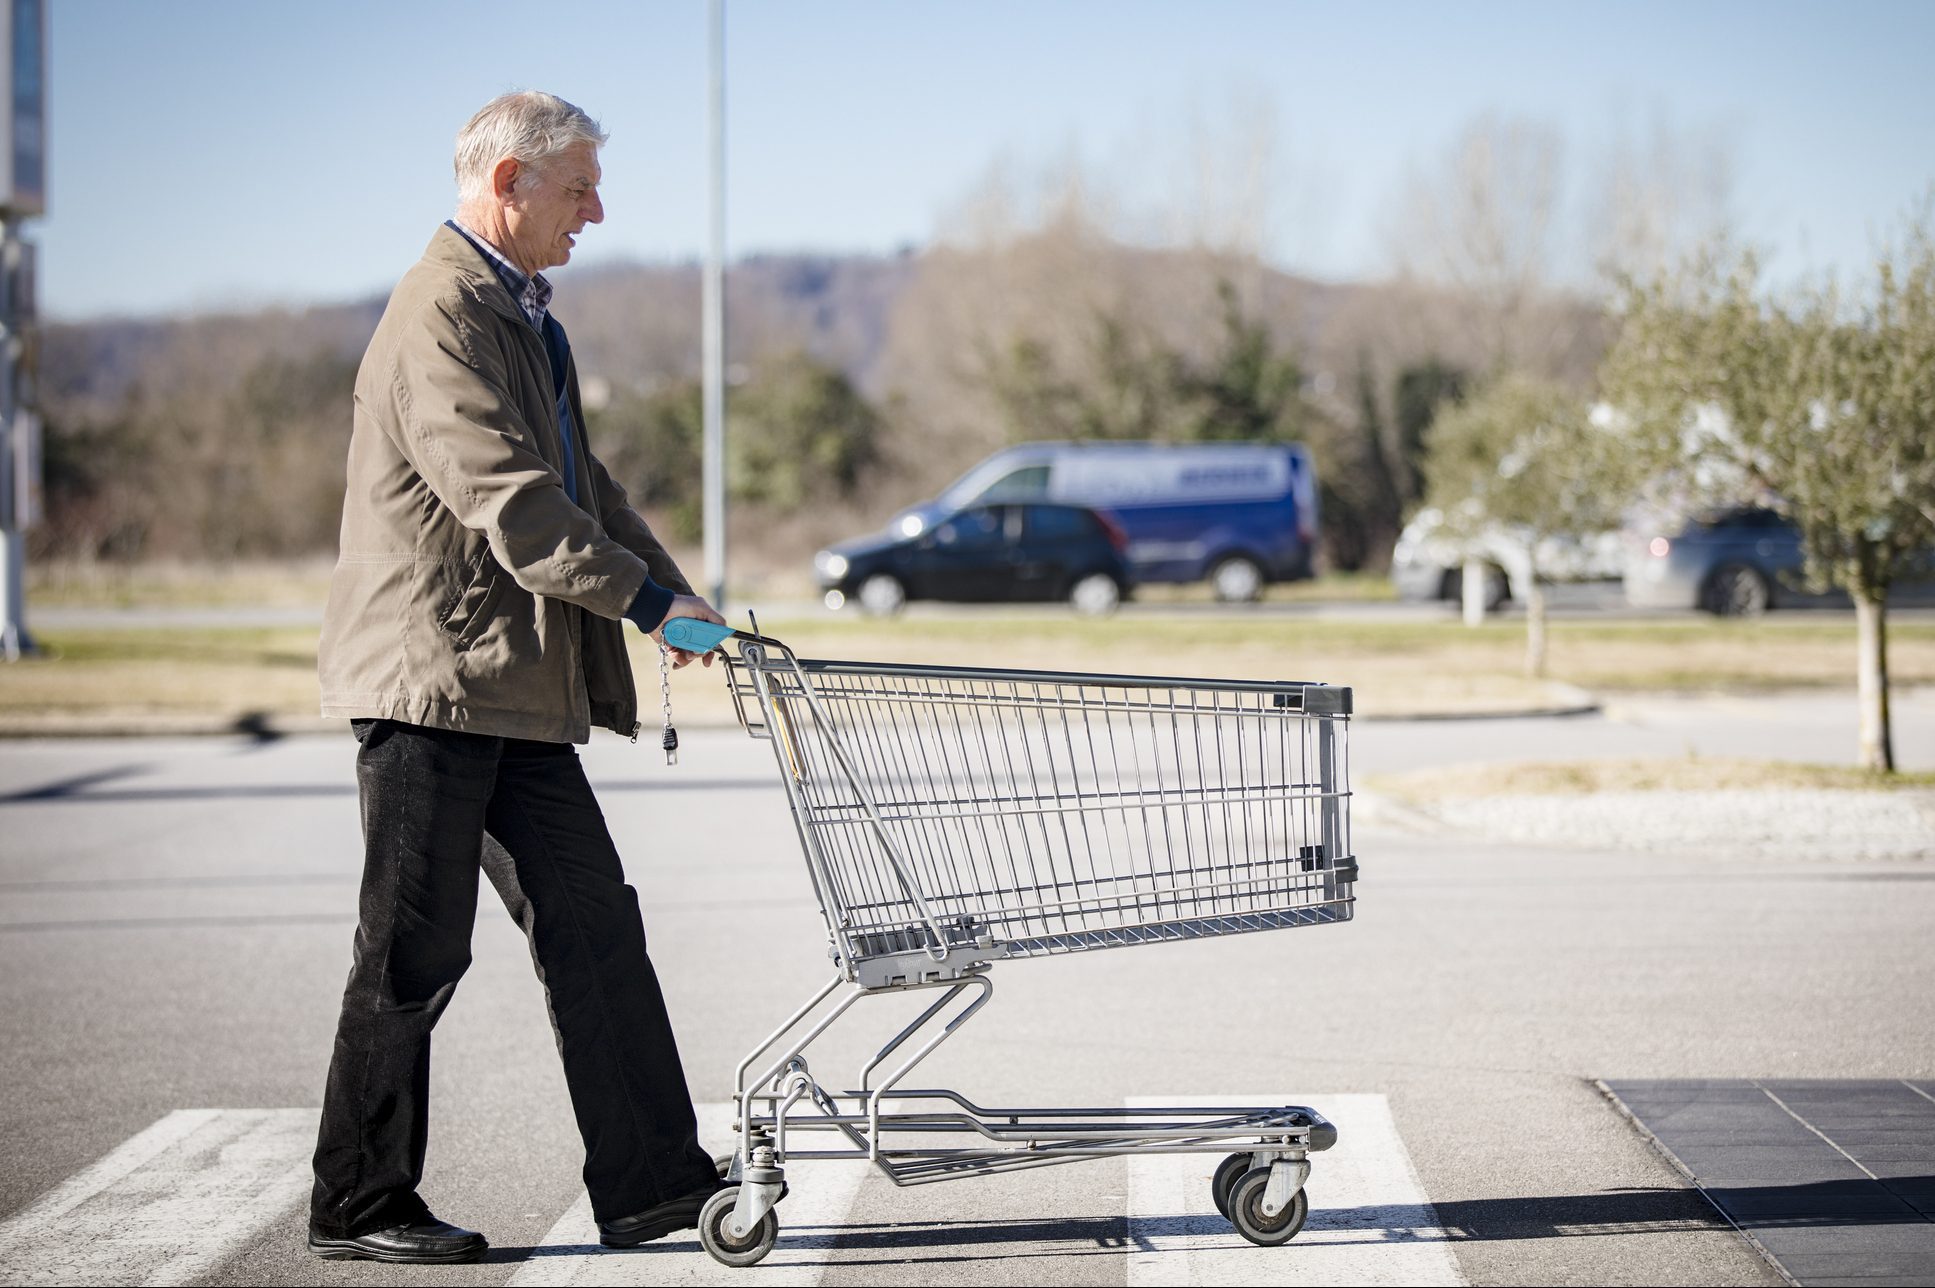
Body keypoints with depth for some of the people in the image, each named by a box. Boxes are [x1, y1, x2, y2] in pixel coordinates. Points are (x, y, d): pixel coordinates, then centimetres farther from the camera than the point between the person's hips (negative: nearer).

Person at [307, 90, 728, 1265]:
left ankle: (653, 1181, 9)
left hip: (511, 688, 10)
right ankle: (360, 1206, 8)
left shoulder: (522, 314, 19)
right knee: (417, 948, -3)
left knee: (594, 924, 6)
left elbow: (579, 484, 22)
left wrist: (679, 596, 11)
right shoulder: (442, 314, -14)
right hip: (431, 676, -10)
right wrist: (644, 599, -22)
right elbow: (508, 499, -23)